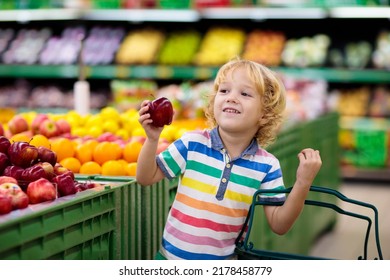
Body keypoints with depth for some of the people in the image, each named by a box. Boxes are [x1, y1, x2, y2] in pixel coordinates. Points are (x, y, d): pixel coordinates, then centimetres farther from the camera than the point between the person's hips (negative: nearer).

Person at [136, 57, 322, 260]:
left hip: (223, 260, 0)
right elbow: (146, 178, -5)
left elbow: (279, 225, -9)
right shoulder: (192, 143, -10)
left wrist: (303, 184, -19)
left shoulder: (267, 166, -10)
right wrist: (152, 139, -19)